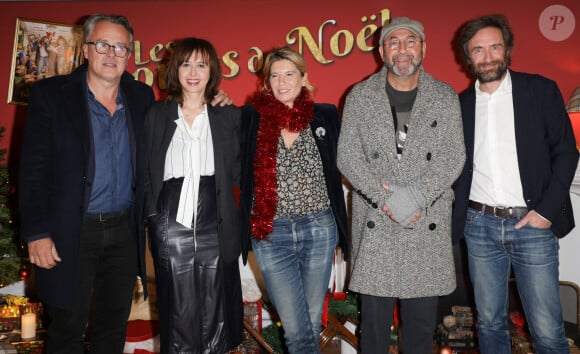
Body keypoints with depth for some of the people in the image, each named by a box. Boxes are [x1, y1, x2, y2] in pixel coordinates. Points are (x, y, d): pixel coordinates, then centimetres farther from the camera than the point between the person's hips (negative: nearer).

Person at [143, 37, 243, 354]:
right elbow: (144, 172, 9)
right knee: (177, 315, 7)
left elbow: (239, 172, 5)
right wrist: (152, 211, 0)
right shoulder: (157, 115, 8)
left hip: (216, 228, 0)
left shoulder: (230, 116, 7)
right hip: (171, 229, 0)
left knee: (215, 316, 7)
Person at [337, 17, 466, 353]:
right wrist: (386, 200, -12)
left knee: (422, 321, 10)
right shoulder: (359, 96, 4)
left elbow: (454, 157, 0)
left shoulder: (446, 97, 6)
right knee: (375, 319, 7)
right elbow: (348, 157, -1)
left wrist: (414, 196, -14)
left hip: (428, 225, 1)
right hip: (375, 224, 0)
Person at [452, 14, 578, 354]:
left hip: (532, 224, -2)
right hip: (480, 226, 3)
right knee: (490, 323, 13)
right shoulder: (461, 104, 8)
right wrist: (460, 215, 1)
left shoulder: (542, 91, 1)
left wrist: (547, 210, -9)